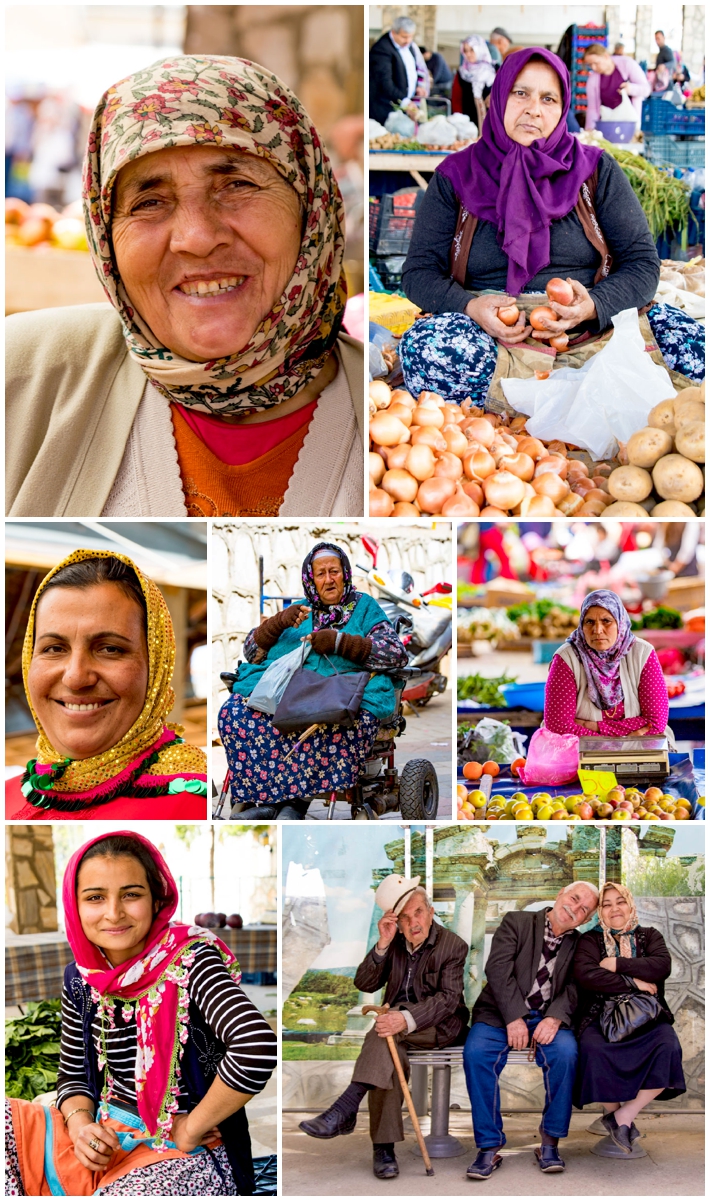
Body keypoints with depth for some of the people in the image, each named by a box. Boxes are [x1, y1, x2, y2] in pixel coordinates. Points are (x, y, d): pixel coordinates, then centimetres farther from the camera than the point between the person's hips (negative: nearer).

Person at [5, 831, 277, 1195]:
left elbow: (256, 1048, -34)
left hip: (185, 1155, -7)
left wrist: (191, 1127, -22)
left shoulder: (189, 961, -18)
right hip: (104, 1138, 7)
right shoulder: (81, 979, 2)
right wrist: (80, 1123, -8)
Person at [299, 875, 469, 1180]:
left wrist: (406, 1019, -37)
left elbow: (448, 998, -20)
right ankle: (383, 1146, -31)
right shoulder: (395, 944, 8)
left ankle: (345, 1109, -40)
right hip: (399, 1022, 4)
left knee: (389, 1029, -35)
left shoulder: (453, 946, -8)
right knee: (388, 1051, -31)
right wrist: (382, 945, -16)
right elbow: (364, 984, 0)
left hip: (440, 1026, -4)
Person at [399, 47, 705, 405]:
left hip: (593, 330, 1)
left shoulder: (596, 169, 8)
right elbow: (419, 271, 3)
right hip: (493, 331, 0)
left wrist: (595, 305, -18)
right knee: (425, 346, -35)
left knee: (689, 341, -27)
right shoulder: (456, 176, 7)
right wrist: (471, 307, -19)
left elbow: (642, 264, 4)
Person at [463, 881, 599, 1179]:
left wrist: (555, 1018, -21)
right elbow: (498, 967, -7)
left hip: (546, 1018, 2)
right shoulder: (516, 922, 5)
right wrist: (514, 1018, -18)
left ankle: (549, 1141, -17)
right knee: (476, 1052, -31)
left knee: (565, 1051, -31)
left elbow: (573, 989, 1)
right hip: (500, 1013, -2)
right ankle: (489, 1146, -22)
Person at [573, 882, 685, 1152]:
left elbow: (662, 966, -4)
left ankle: (623, 1116, -18)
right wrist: (633, 982, -11)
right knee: (593, 1049, -35)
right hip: (601, 1016, -1)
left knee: (667, 1048, -32)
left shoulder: (649, 936, 18)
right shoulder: (590, 940, 12)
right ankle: (612, 1111, -10)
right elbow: (584, 974, -9)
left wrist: (618, 964, -8)